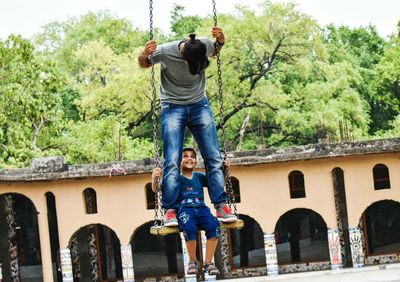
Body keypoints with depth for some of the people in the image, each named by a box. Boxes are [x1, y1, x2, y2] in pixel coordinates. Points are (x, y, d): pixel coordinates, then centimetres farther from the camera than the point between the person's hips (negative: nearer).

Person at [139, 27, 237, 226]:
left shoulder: (205, 45, -15)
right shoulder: (165, 52, -22)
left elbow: (215, 50, 12)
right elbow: (143, 65, -2)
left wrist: (221, 41, -11)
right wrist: (144, 55, -25)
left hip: (200, 105, 3)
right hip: (173, 107, -3)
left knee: (213, 157, -4)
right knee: (172, 161, -12)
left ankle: (221, 206, -2)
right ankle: (170, 211, -11)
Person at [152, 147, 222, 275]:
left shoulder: (199, 177, 21)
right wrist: (154, 178, -15)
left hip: (201, 208, 2)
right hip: (184, 209, -2)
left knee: (214, 226, -30)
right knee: (189, 228, -36)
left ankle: (208, 263, -18)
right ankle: (192, 262, -12)